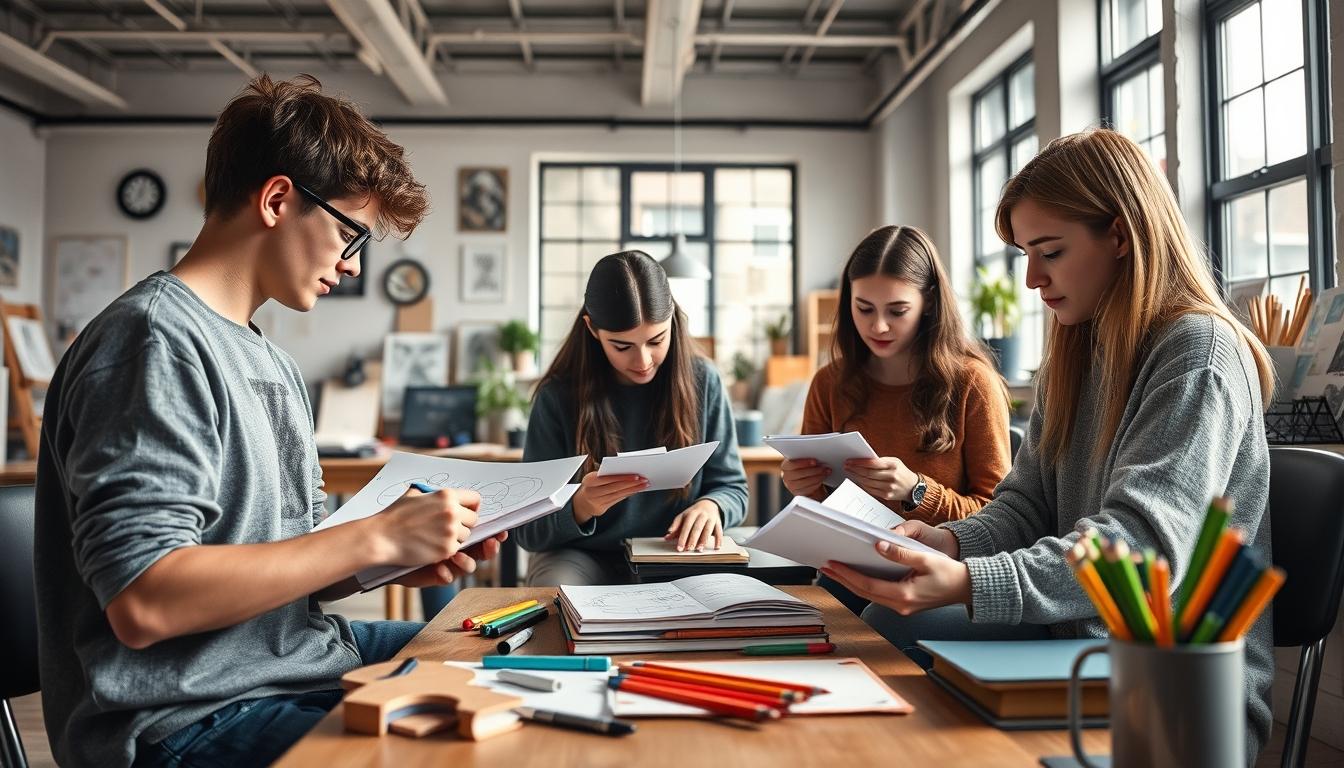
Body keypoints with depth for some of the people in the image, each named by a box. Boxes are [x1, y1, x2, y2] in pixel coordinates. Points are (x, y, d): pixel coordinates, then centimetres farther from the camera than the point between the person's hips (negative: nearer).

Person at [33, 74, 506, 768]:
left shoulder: (271, 363, 15)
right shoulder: (156, 340, -16)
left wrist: (404, 562, -4)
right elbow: (143, 603, -25)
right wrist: (377, 537, -22)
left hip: (290, 654, 10)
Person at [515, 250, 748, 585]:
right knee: (555, 585, -35)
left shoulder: (702, 381, -3)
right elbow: (529, 530, -5)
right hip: (583, 557, -1)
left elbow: (732, 488, 7)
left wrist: (710, 506, -18)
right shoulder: (558, 396, -8)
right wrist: (579, 509, -28)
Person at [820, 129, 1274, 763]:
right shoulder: (1074, 355, 13)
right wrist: (953, 542, -13)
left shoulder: (1199, 353, -14)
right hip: (1076, 635, 8)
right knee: (887, 625, -4)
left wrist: (969, 584, -39)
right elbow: (1029, 502, 9)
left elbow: (1143, 544, -26)